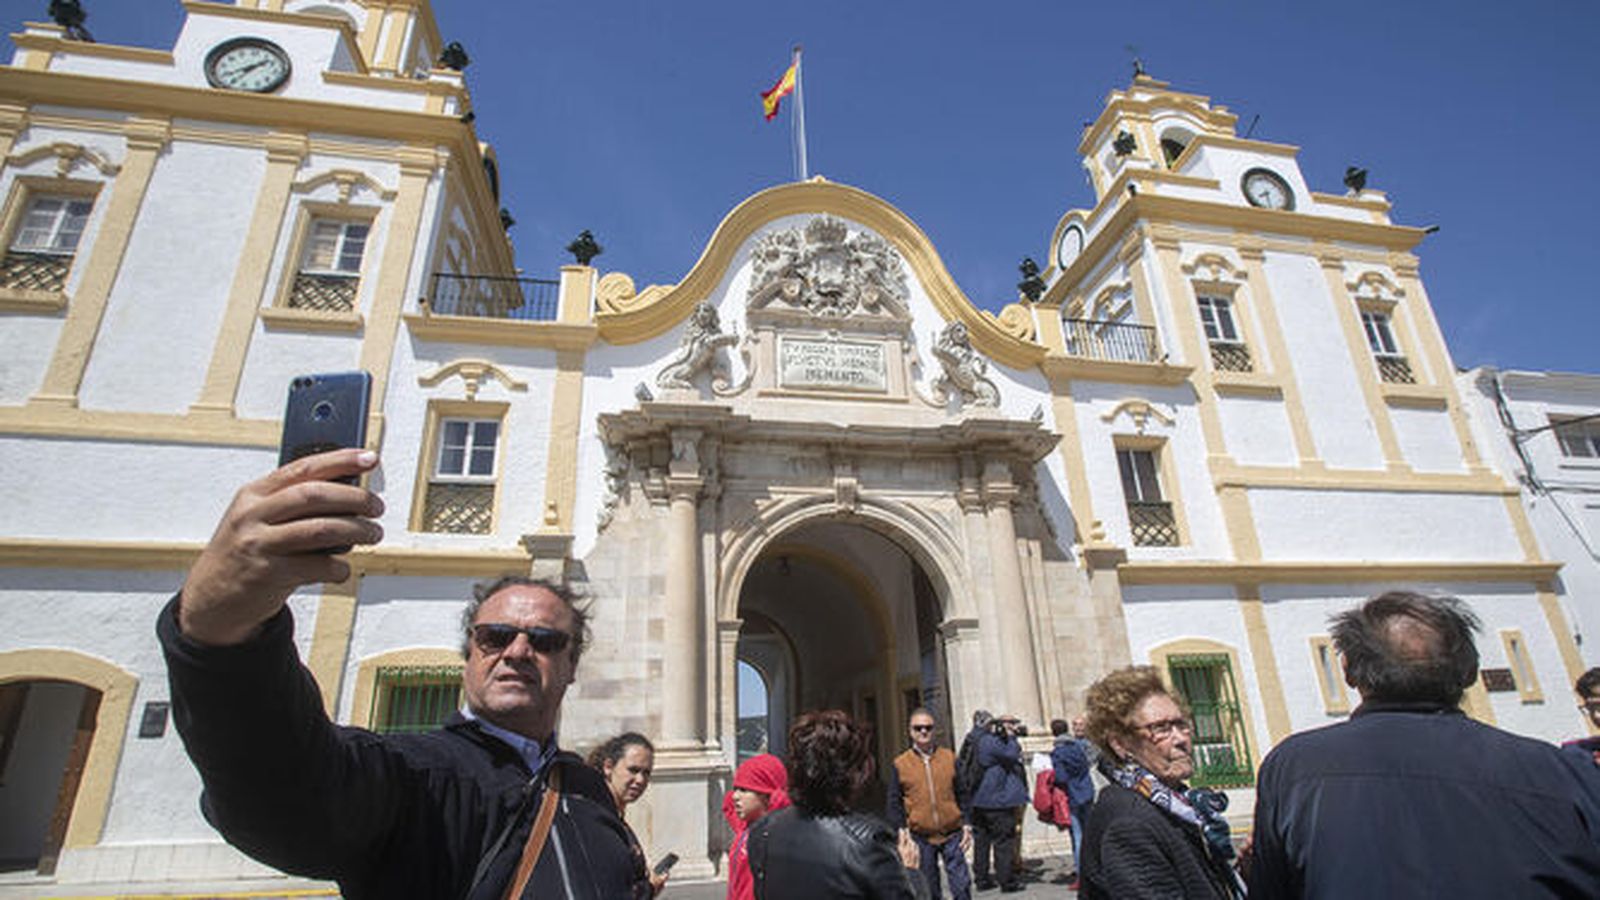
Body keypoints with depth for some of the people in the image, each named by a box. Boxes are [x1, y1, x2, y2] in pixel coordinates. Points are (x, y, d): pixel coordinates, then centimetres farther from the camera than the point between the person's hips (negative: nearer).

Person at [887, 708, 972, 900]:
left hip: (952, 834, 1)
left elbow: (962, 795, 8)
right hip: (921, 837, 0)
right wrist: (902, 830, -7)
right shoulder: (900, 764, -1)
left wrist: (966, 826, 2)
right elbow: (894, 803, 2)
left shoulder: (949, 758, 4)